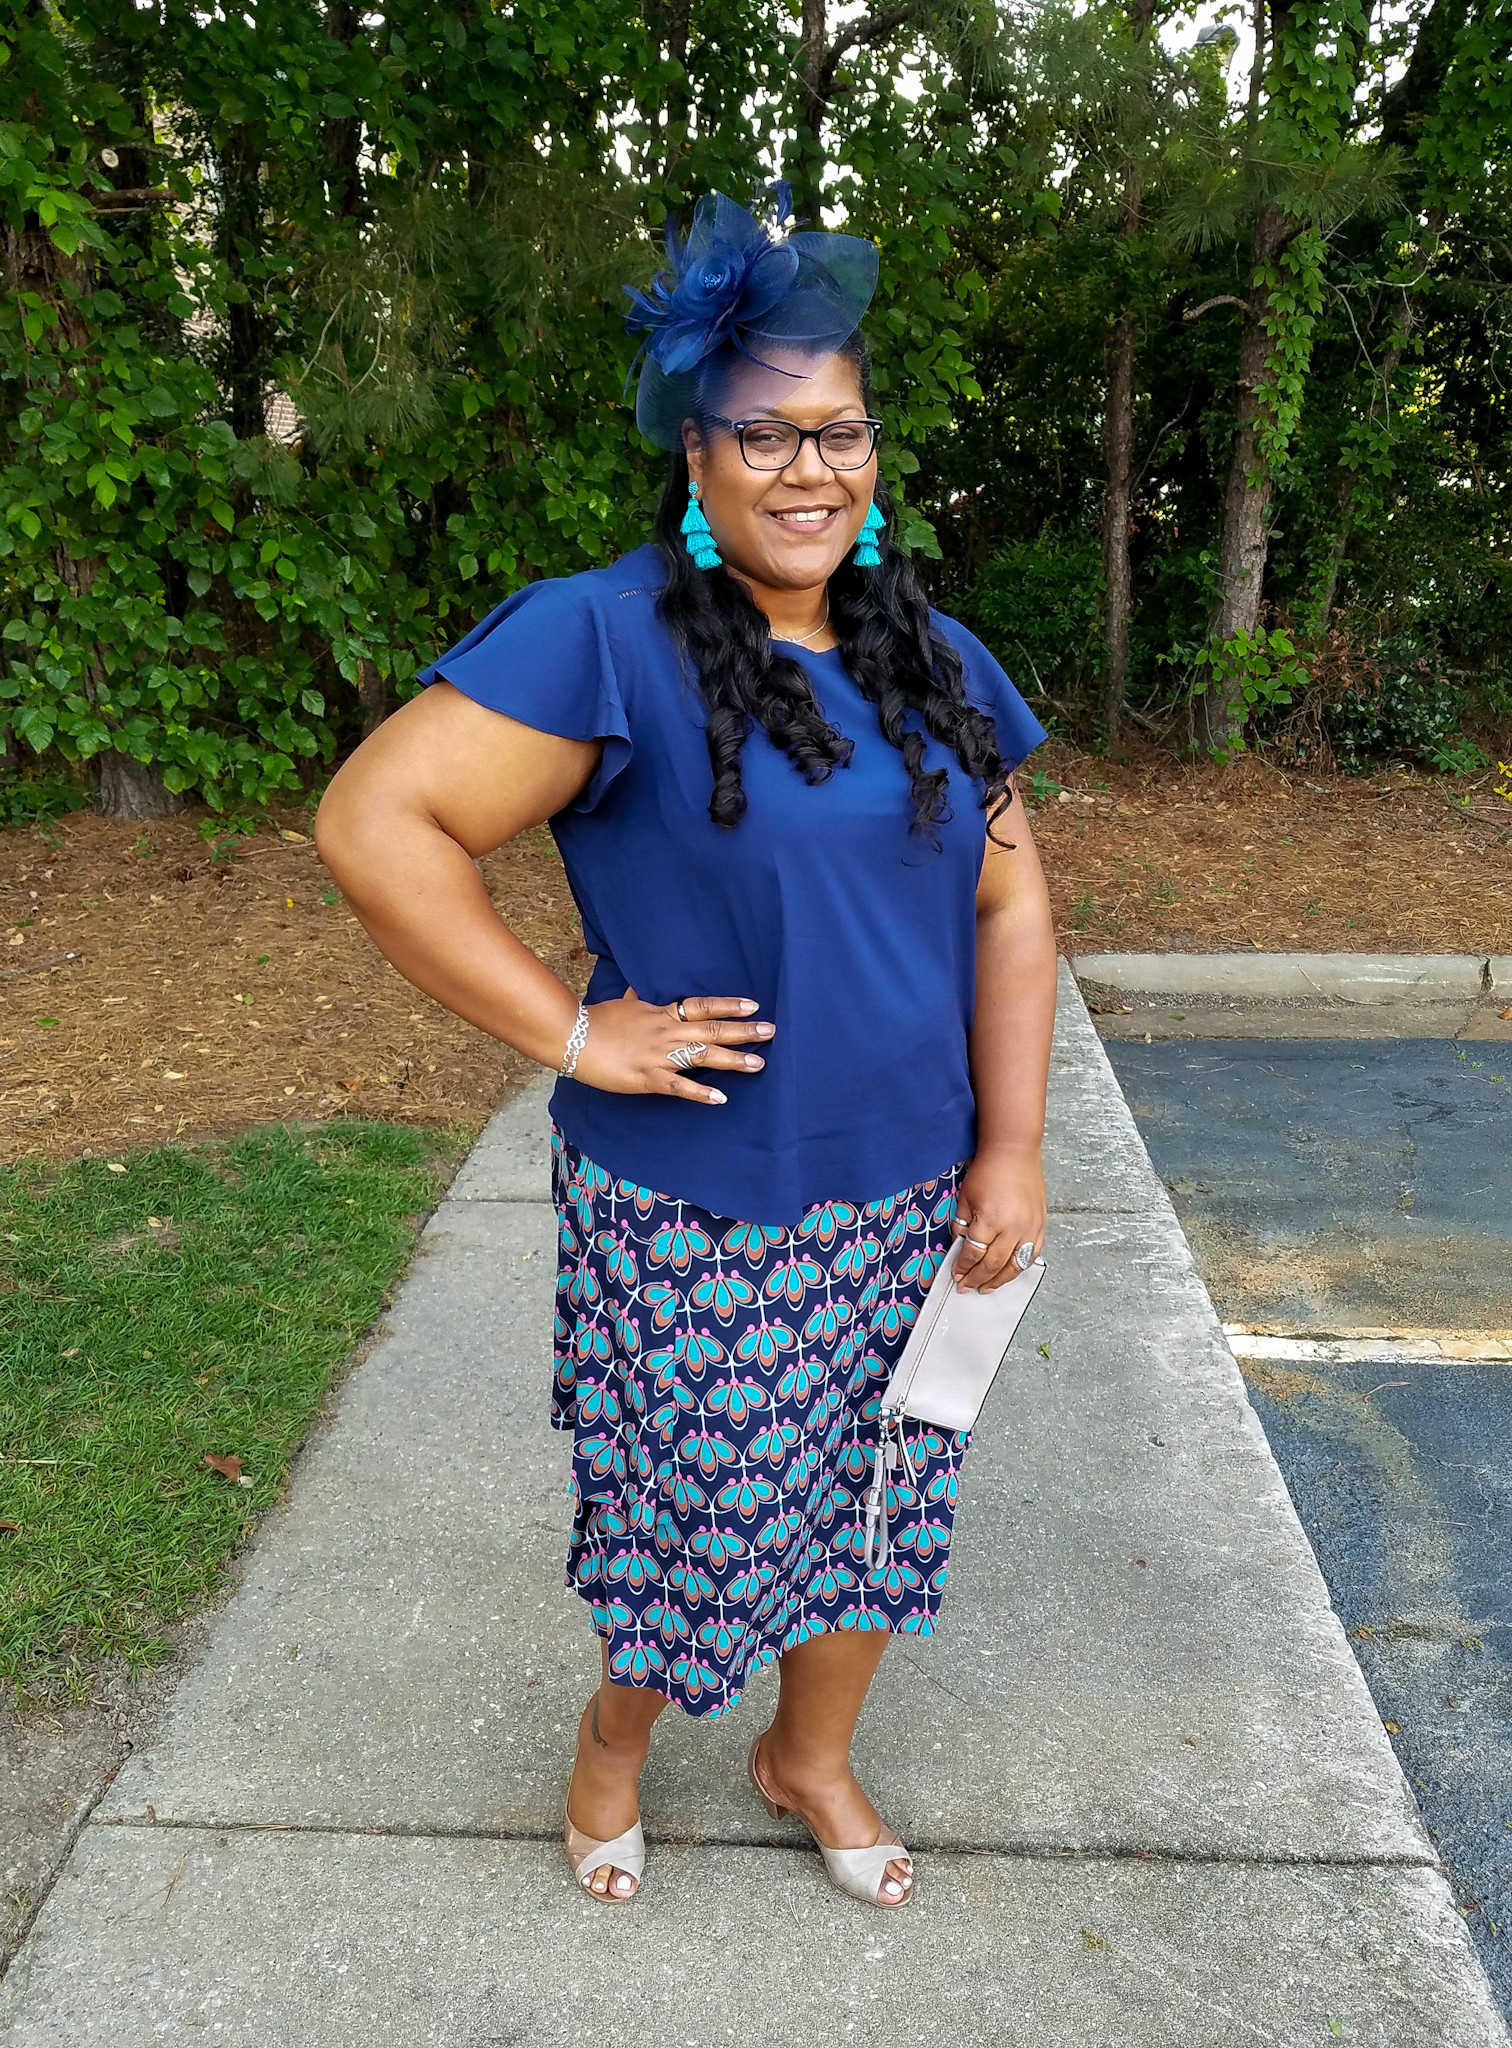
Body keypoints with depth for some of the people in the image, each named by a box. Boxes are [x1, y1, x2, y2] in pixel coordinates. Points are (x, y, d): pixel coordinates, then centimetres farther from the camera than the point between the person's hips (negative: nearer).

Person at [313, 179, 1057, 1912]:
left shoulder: (934, 659, 6)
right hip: (693, 1217, -5)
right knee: (704, 1511, 11)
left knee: (878, 1494, 19)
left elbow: (1008, 898, 7)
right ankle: (614, 1732, 45)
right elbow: (373, 821, -20)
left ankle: (812, 1755, 47)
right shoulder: (601, 638, -14)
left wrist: (1012, 1147, 0)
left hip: (913, 1201, 6)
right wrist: (571, 1031, -19)